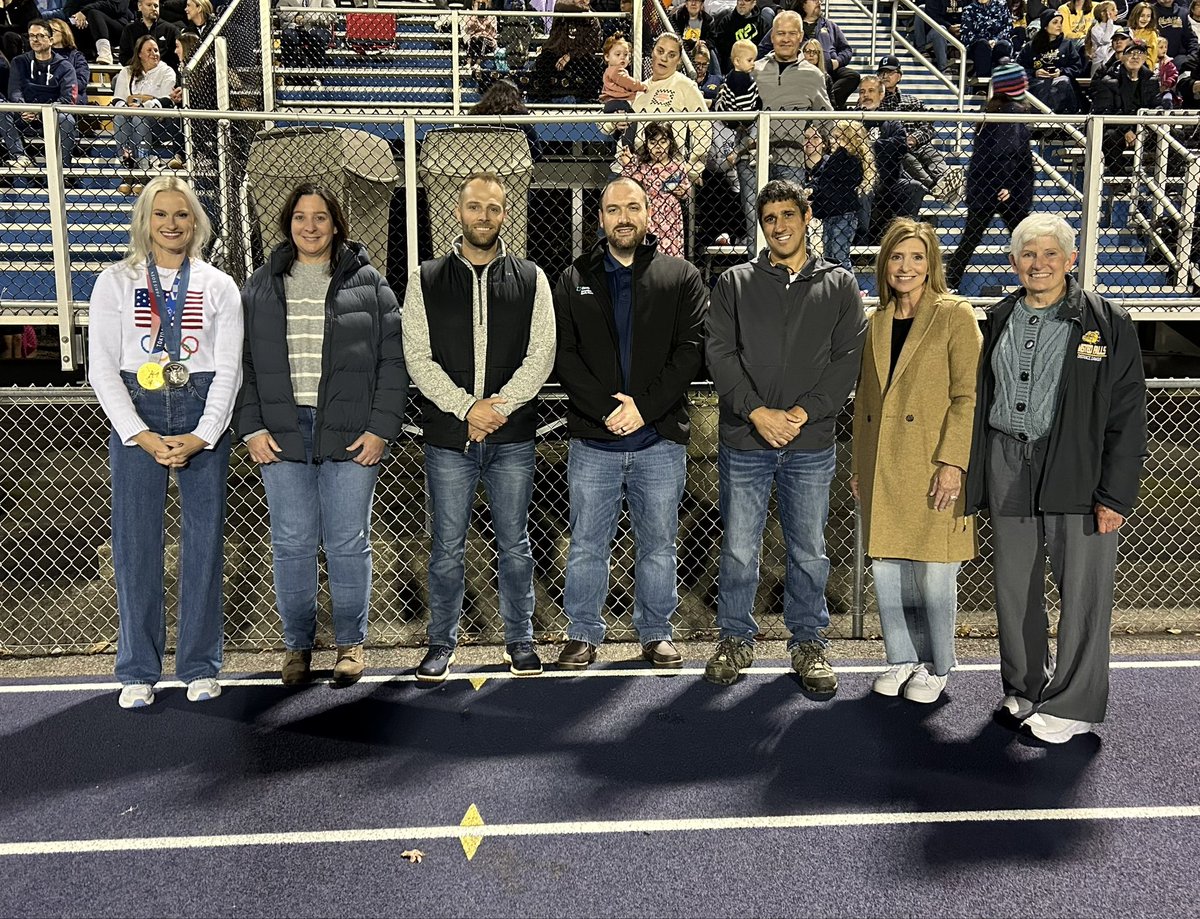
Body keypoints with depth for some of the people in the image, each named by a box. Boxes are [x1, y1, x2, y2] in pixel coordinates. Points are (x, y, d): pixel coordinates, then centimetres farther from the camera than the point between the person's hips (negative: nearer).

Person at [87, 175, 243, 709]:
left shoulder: (218, 286, 7)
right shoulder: (116, 282, 6)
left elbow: (229, 368, 2)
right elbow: (102, 368, 0)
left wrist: (201, 435, -9)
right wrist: (141, 435, -11)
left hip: (204, 417, 1)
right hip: (135, 415, 0)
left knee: (204, 539, 2)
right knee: (135, 543, 0)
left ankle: (200, 666, 14)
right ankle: (138, 671, 13)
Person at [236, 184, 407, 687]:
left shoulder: (369, 285, 4)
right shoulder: (261, 287, 10)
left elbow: (393, 361, 1)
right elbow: (241, 361, 9)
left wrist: (381, 428, -7)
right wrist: (251, 428, -1)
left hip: (350, 437, -2)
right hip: (281, 434, 2)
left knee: (349, 544, 4)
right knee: (291, 545, 6)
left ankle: (351, 642, 19)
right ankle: (297, 644, 21)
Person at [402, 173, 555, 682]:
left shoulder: (531, 279, 6)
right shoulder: (427, 281, 4)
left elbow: (541, 354, -2)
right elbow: (417, 357, -2)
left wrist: (499, 406, -14)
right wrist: (467, 408, -13)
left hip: (513, 437, 0)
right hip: (447, 437, 0)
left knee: (515, 545, 10)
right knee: (447, 548, 7)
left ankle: (520, 640, 24)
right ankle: (442, 644, 22)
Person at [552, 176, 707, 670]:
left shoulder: (682, 277, 6)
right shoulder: (574, 280, 8)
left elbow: (691, 350, -3)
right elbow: (564, 354, -1)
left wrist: (645, 406, -14)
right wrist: (607, 410, -14)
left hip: (661, 438, 0)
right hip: (592, 441, 0)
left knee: (658, 545, 10)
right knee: (587, 545, 8)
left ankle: (656, 633, 25)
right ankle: (583, 634, 21)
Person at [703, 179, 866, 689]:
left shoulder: (839, 285, 7)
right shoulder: (734, 284, 6)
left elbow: (849, 358, 0)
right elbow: (719, 353, -2)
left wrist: (803, 412, -12)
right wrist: (757, 412, -13)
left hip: (811, 444, 0)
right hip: (744, 441, 0)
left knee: (809, 552, 10)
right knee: (738, 549, 6)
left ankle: (807, 642, 25)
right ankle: (736, 639, 23)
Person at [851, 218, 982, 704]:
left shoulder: (955, 315, -4)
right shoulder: (876, 322, 13)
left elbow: (969, 395, -9)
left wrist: (952, 461, -16)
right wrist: (858, 464, 13)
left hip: (933, 466, -5)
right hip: (881, 469, 5)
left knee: (933, 572, 1)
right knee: (886, 568, 10)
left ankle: (937, 666, 20)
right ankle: (902, 658, 27)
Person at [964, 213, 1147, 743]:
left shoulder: (1107, 324, -2)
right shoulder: (998, 320, 11)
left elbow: (1127, 416, -5)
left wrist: (1116, 495, -10)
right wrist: (971, 473, 9)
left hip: (1077, 471, -4)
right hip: (1007, 466, 4)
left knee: (1082, 589, 0)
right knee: (1013, 585, 11)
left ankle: (1071, 704, 14)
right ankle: (1024, 688, 28)